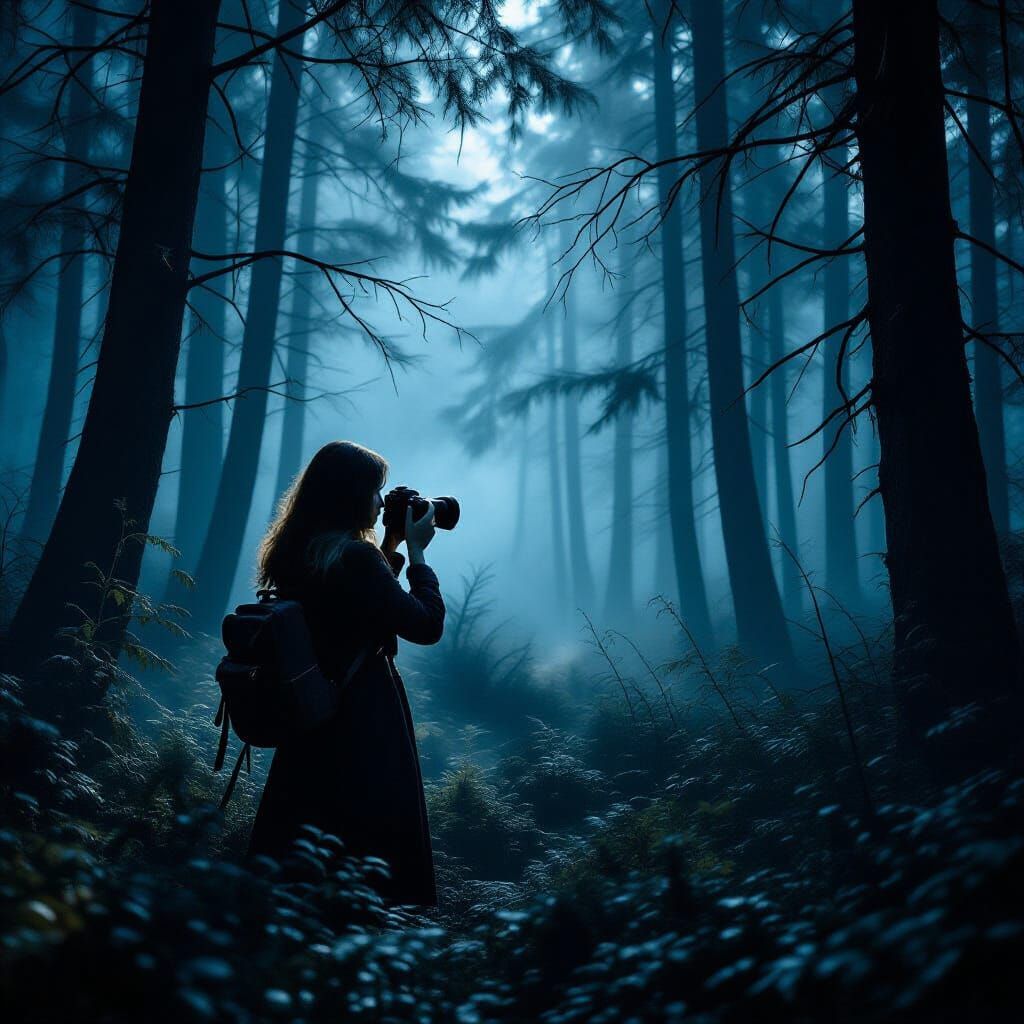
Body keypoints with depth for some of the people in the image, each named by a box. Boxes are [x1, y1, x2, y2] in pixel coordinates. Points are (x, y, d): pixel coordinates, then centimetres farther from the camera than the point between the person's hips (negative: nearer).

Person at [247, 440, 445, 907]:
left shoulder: (293, 552, 6)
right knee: (378, 852, 2)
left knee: (292, 841, 18)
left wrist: (391, 547, 12)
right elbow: (427, 626, -16)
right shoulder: (353, 555, -20)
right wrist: (415, 551, -7)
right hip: (364, 722, -9)